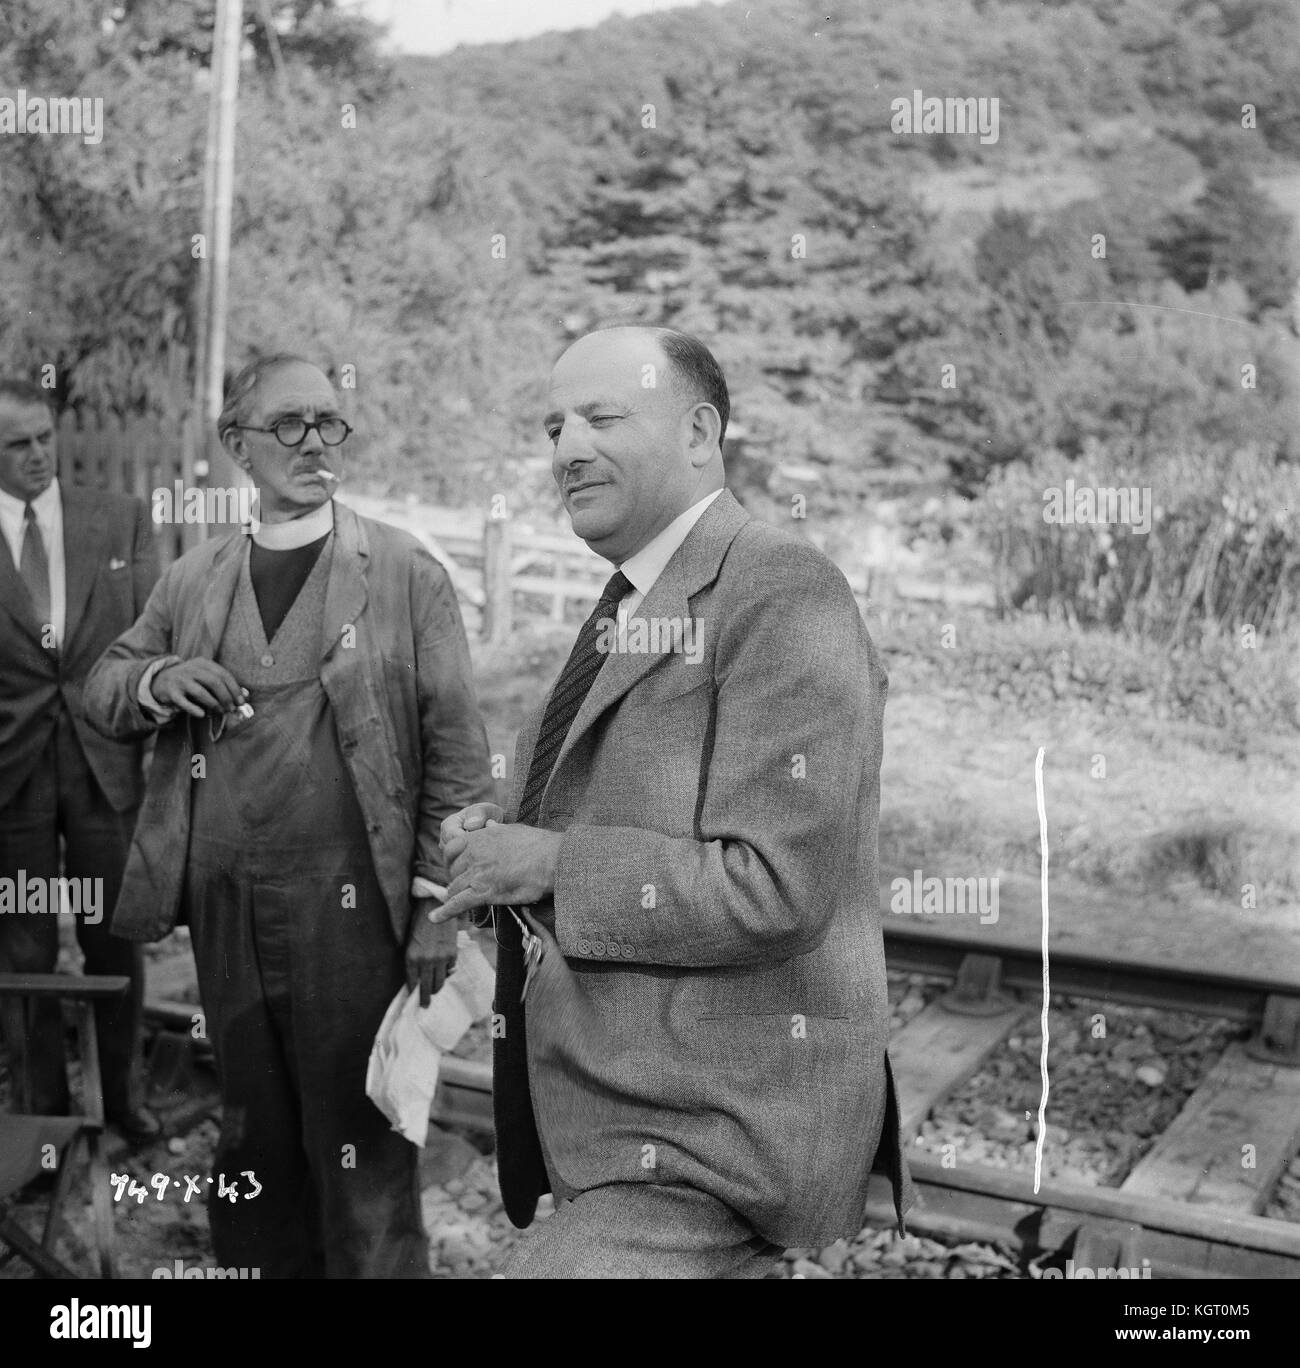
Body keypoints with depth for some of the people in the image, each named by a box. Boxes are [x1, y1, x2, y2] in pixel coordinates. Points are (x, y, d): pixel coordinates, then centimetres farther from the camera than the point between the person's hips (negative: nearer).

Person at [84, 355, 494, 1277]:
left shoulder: (406, 572, -3)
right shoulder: (194, 580, 10)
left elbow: (456, 749, -5)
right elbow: (102, 691, 17)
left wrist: (441, 905, -11)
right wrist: (155, 681, -6)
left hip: (352, 912, -4)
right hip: (226, 914, 5)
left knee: (360, 1151, 4)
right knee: (255, 1145, 18)